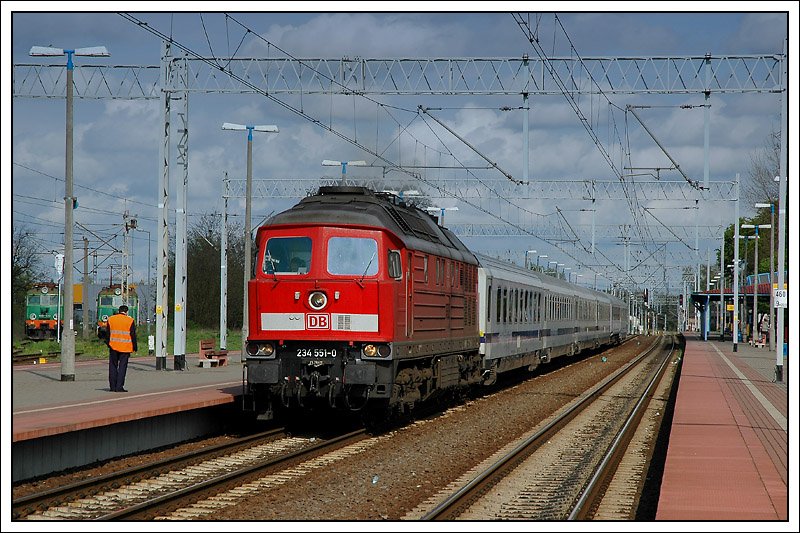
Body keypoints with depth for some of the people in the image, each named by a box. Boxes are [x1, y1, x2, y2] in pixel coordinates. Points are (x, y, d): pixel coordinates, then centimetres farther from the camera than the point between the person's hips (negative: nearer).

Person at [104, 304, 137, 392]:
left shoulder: (110, 319, 5)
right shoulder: (130, 321, -4)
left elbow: (107, 333, 8)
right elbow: (133, 335, -3)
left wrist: (108, 343, 16)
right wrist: (135, 347, 4)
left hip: (113, 346, 3)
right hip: (125, 348, -3)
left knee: (113, 366, 11)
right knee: (122, 367, 0)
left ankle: (112, 386, 12)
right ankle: (119, 387, -5)